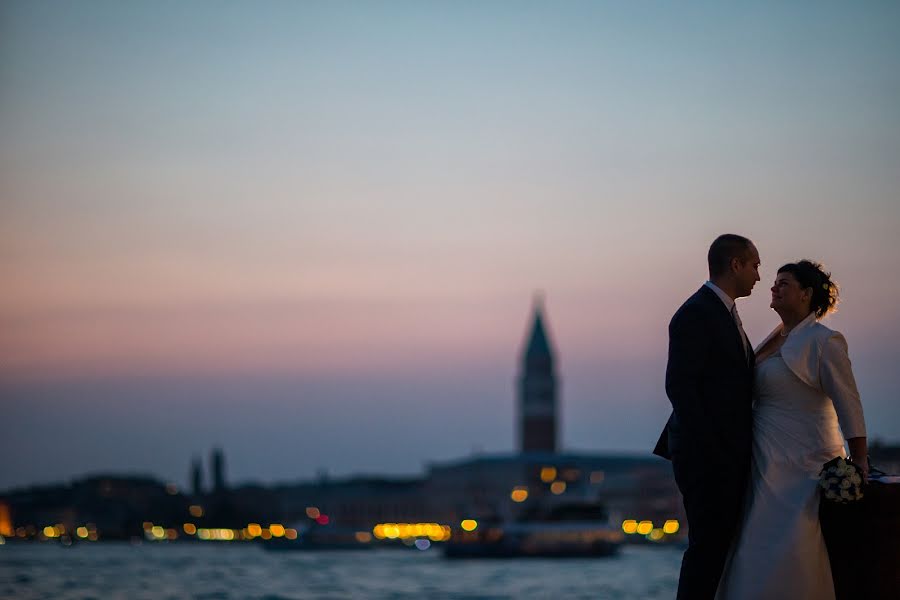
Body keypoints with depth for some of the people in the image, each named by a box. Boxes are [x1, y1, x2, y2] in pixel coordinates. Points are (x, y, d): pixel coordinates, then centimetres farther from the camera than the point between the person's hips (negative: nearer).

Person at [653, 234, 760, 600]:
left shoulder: (725, 312, 19)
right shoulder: (695, 314, -11)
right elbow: (679, 386, -18)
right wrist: (709, 451, -21)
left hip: (729, 456, 9)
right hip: (707, 456, -9)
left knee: (721, 544, 9)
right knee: (708, 544, -8)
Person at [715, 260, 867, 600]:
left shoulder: (823, 341, -10)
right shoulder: (775, 341, 15)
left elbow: (848, 404, -15)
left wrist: (859, 463, -18)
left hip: (802, 467, -8)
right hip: (769, 466, 8)